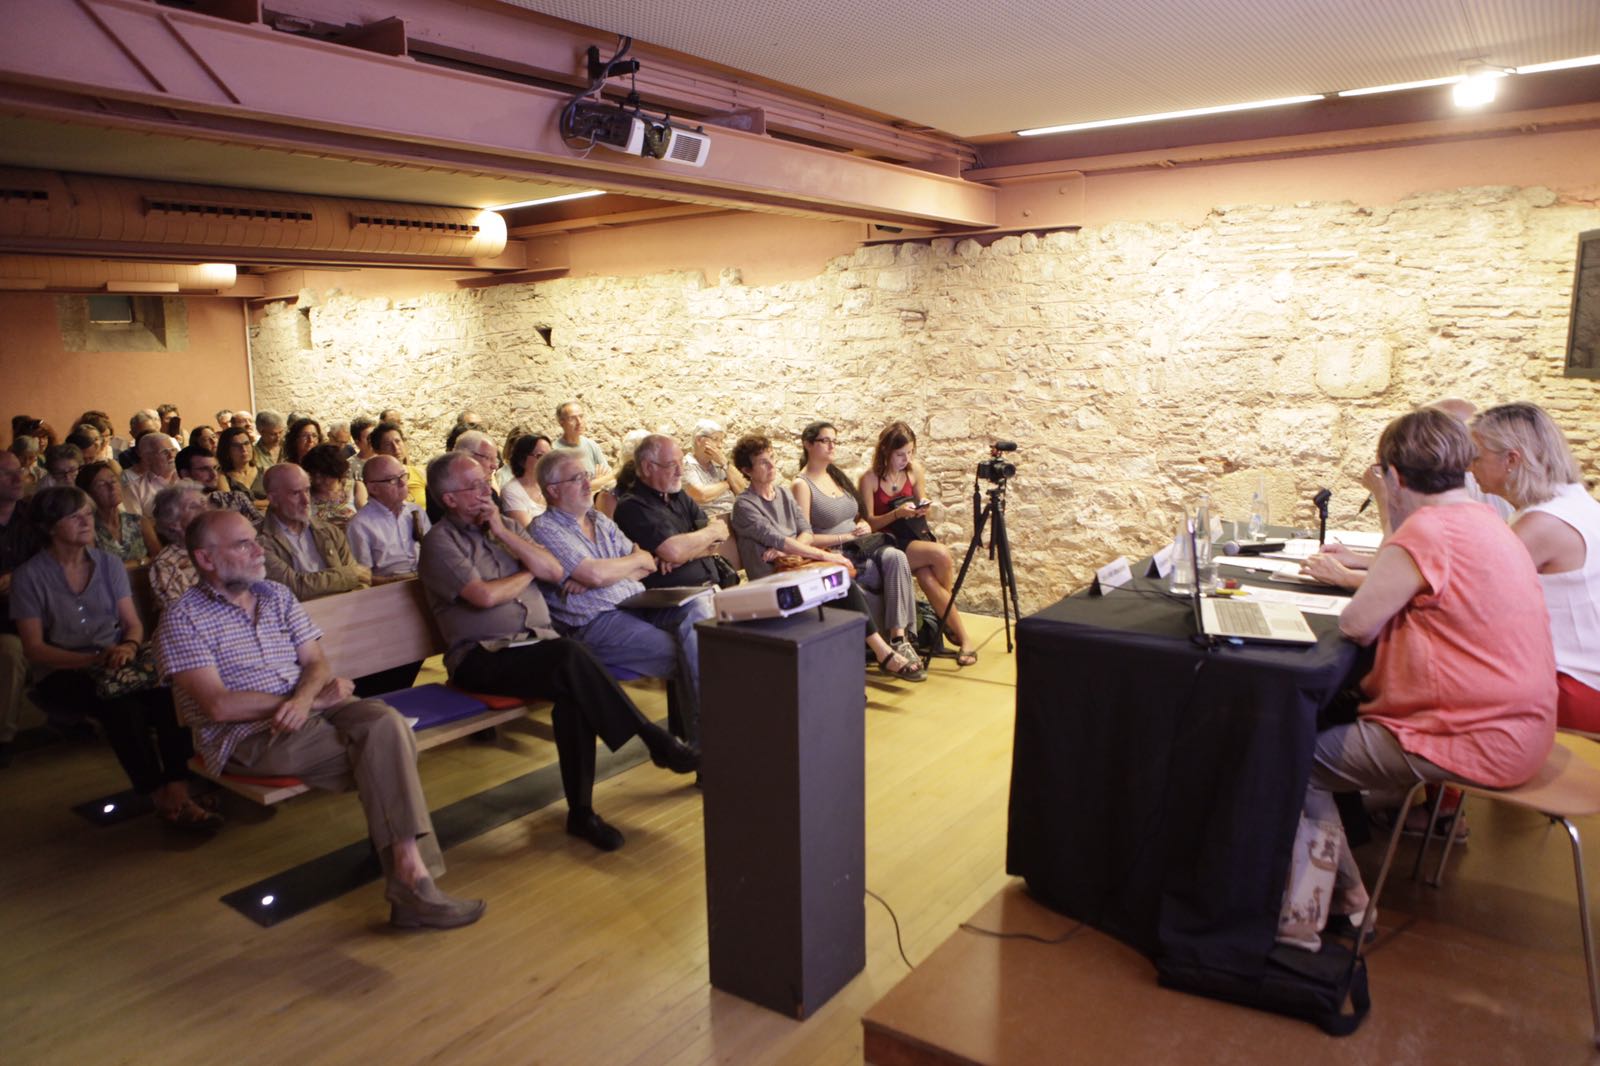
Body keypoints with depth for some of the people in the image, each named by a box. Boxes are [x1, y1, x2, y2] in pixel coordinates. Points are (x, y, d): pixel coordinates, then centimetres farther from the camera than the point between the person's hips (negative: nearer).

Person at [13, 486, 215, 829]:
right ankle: (160, 795, -34)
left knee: (167, 688, -31)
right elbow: (33, 649, -5)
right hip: (63, 673, -3)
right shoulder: (29, 576, -2)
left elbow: (133, 623, 8)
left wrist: (129, 647, -17)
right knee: (120, 701, -36)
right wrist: (94, 659, -20)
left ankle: (177, 788, -38)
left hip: (117, 661, 3)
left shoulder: (109, 564, 9)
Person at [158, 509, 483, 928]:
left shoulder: (277, 596, 17)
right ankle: (410, 876, -18)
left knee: (385, 719, -28)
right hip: (248, 737, -5)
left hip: (309, 708, 5)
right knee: (382, 748, -25)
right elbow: (219, 706, -12)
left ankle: (409, 873, -31)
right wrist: (316, 697, -9)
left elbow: (316, 663, 11)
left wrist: (304, 697, -14)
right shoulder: (184, 617, -2)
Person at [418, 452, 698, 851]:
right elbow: (485, 596, -15)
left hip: (537, 641, 5)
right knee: (571, 657, -33)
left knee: (573, 691, -29)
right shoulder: (440, 541, 1)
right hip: (483, 657, -5)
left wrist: (504, 533, -1)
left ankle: (581, 810, -23)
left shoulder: (503, 525, 19)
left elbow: (555, 571, 6)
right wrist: (528, 573, 3)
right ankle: (655, 740, -23)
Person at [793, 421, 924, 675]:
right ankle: (893, 642, -15)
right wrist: (848, 536, -15)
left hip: (860, 548, 6)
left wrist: (864, 524, 1)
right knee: (895, 571, -25)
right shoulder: (802, 485, -5)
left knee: (895, 557, -26)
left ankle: (899, 637, -29)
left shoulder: (836, 474, 18)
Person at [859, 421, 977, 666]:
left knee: (927, 578, -30)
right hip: (888, 545, -4)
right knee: (941, 554, -30)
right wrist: (896, 513, -24)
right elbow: (869, 523, -8)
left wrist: (922, 510, -9)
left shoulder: (915, 470, 4)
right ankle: (963, 638, -18)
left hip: (916, 538, 4)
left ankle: (962, 636, -7)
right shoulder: (870, 479, -9)